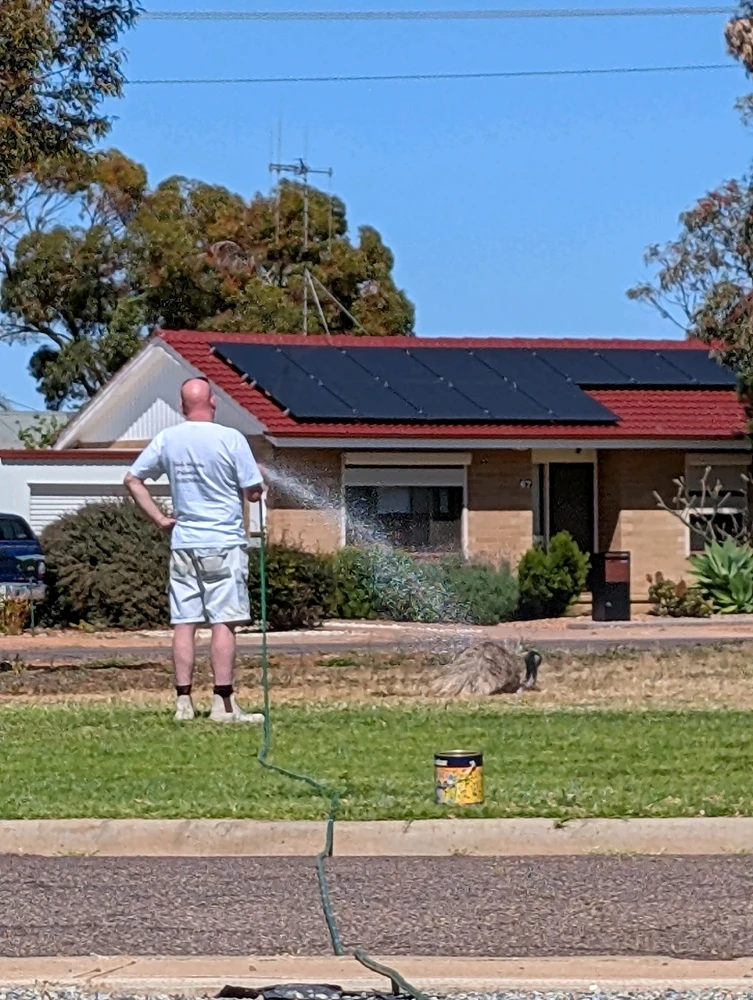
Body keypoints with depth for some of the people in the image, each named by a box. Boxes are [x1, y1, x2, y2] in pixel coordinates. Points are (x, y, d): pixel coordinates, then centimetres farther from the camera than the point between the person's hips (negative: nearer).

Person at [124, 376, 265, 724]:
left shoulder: (166, 440, 4)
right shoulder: (231, 439, -9)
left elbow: (132, 480, 9)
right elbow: (253, 493, -7)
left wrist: (159, 519, 11)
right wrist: (257, 477, 15)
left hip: (183, 544, 4)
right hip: (224, 544, -4)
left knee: (184, 624, 6)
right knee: (223, 623, -3)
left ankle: (183, 702, 5)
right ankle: (223, 704, -4)